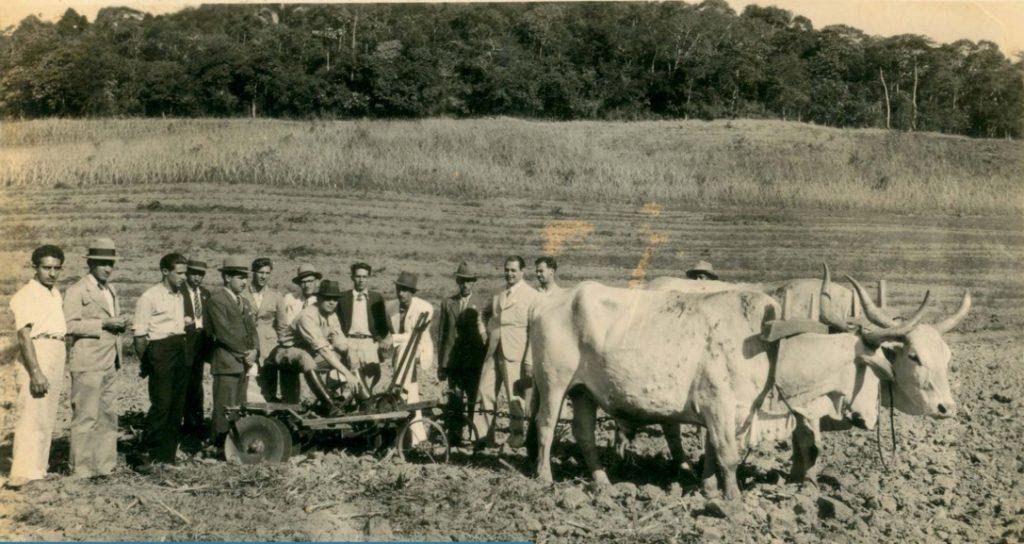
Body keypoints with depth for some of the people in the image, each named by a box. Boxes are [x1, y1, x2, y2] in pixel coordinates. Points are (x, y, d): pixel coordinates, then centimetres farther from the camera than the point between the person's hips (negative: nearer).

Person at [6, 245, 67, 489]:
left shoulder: (56, 295, 16)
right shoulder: (26, 295, -10)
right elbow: (24, 336, -17)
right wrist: (36, 372, -24)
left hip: (57, 359, 8)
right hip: (36, 359, -8)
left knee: (47, 419, 10)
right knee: (31, 416, -13)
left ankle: (39, 467, 16)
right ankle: (22, 473, -15)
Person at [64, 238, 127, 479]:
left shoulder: (112, 291, 20)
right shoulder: (77, 291, -5)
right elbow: (70, 325, -15)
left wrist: (120, 324, 9)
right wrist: (102, 324, -19)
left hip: (109, 362, 8)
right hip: (87, 363, -8)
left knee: (107, 415, 11)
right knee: (86, 416, -4)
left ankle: (105, 465, 18)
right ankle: (83, 469, 2)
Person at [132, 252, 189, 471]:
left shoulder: (180, 295, 15)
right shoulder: (149, 297, -7)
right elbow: (140, 335, -8)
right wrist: (145, 364, -8)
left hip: (181, 352, 7)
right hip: (160, 351, -7)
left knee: (177, 405, 8)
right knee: (161, 404, -10)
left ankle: (167, 454, 16)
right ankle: (146, 453, 1)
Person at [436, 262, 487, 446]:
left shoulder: (482, 304, 3)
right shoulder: (447, 303, 10)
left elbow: (487, 334, 3)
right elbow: (441, 334, 12)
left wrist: (485, 361, -2)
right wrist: (441, 364, 9)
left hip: (474, 362, -2)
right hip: (453, 361, 2)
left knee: (473, 400, -2)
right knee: (454, 399, 1)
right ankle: (454, 436, 8)